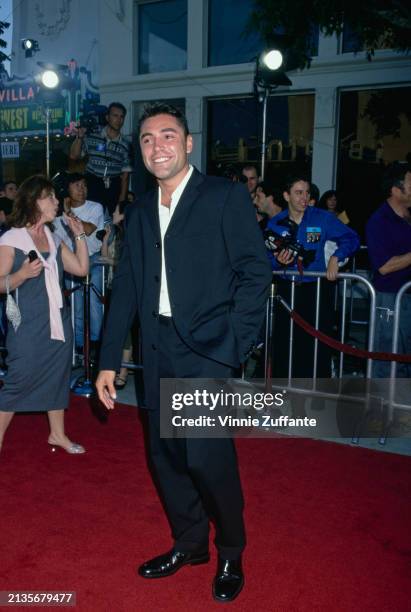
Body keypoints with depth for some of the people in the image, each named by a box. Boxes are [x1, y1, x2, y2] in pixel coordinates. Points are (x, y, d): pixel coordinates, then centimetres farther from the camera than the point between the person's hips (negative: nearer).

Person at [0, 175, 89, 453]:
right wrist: (22, 274, -28)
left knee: (59, 376, 14)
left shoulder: (54, 238, 11)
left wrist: (80, 235, 6)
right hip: (29, 326, -6)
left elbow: (81, 268, 9)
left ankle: (58, 433, 29)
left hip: (58, 321, 7)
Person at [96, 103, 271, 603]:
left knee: (208, 458, -6)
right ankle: (189, 543, 37)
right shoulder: (141, 211, 13)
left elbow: (255, 271, -8)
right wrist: (108, 360, 10)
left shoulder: (225, 196, -3)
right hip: (158, 351, 6)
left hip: (207, 351, -6)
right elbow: (125, 288, 13)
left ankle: (231, 554, 23)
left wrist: (233, 348, -15)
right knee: (166, 455, 14)